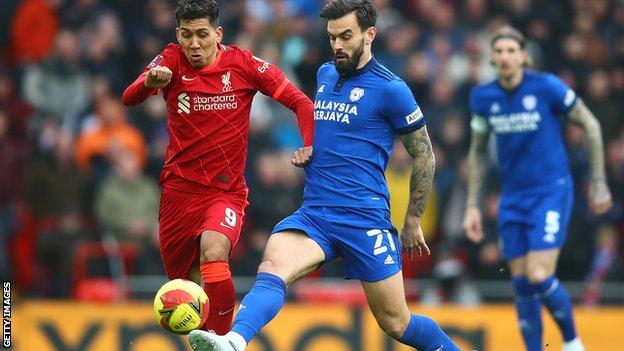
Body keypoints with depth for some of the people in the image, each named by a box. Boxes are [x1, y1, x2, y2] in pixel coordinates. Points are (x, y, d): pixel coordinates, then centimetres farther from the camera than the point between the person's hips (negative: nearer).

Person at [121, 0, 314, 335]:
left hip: (226, 191, -2)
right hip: (178, 190, 3)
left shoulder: (244, 64, -6)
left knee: (213, 254, -30)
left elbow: (301, 103, -3)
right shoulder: (173, 60, -4)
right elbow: (129, 98, -20)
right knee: (179, 279, 10)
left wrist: (309, 144, -21)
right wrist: (149, 82, -43)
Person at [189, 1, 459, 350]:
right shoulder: (325, 75, 15)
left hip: (365, 220, -4)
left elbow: (425, 157, 4)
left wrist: (413, 222, 7)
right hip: (312, 214, 4)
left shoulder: (390, 89, -4)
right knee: (273, 266, -28)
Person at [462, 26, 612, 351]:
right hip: (513, 199, 5)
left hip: (551, 193, -4)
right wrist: (472, 205, 9)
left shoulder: (547, 87, -13)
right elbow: (478, 151, 13)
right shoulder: (483, 97, 0)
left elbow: (590, 124, -1)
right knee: (522, 284, 4)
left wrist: (599, 183, 1)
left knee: (540, 278, -15)